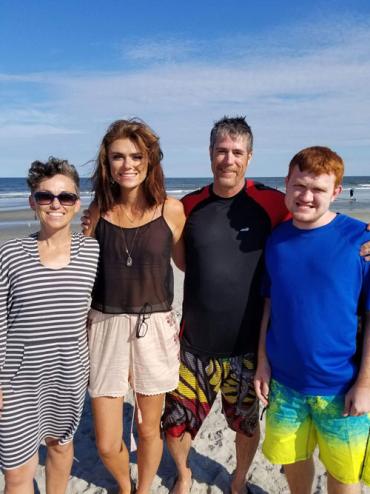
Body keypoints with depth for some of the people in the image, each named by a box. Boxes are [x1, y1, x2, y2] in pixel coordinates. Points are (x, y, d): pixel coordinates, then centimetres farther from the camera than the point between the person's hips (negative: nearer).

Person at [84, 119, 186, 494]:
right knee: (106, 445, 9)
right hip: (105, 326, 1)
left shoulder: (170, 209, -6)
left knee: (148, 428, 16)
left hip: (154, 328, -1)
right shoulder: (99, 209, -1)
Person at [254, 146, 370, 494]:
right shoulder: (276, 239, -2)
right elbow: (269, 305, 5)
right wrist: (263, 361, 3)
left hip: (341, 386, -3)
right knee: (292, 458, 21)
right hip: (284, 380, 3)